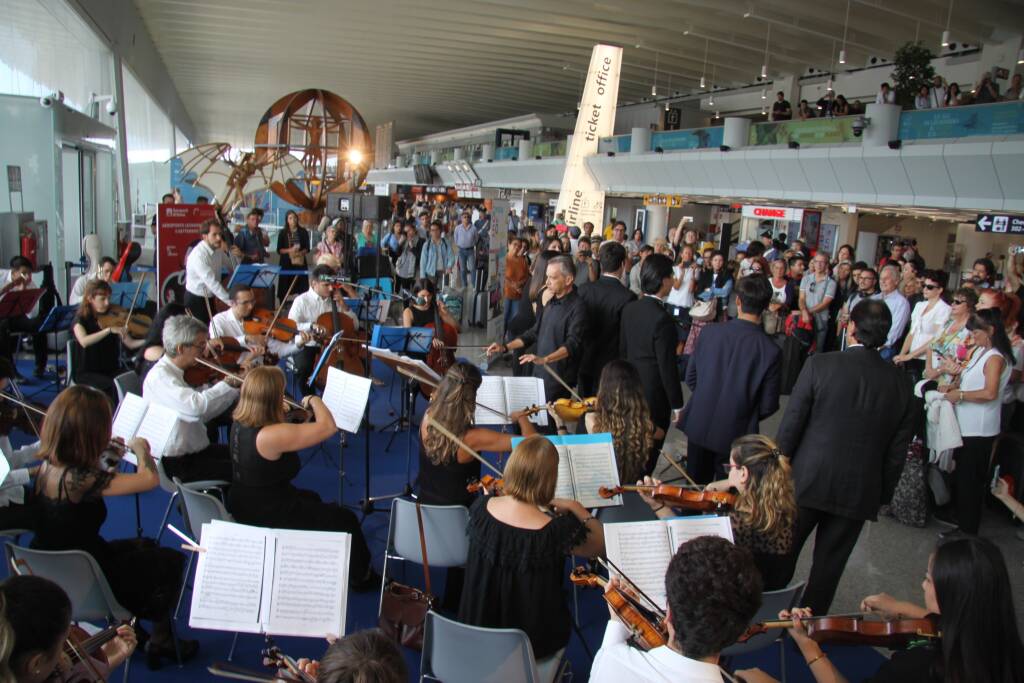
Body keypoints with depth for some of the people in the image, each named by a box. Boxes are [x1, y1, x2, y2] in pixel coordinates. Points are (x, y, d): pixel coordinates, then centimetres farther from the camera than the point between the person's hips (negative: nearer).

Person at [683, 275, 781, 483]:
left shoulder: (710, 332, -10)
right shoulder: (771, 351, -18)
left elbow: (690, 377, 1)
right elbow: (768, 406, -10)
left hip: (699, 426, 3)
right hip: (735, 434, -2)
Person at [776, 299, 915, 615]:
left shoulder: (820, 364, -14)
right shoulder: (900, 384, -4)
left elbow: (790, 425, -12)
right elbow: (897, 451, 1)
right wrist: (882, 494, 13)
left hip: (806, 482, -2)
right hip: (859, 491, 2)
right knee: (829, 566, 16)